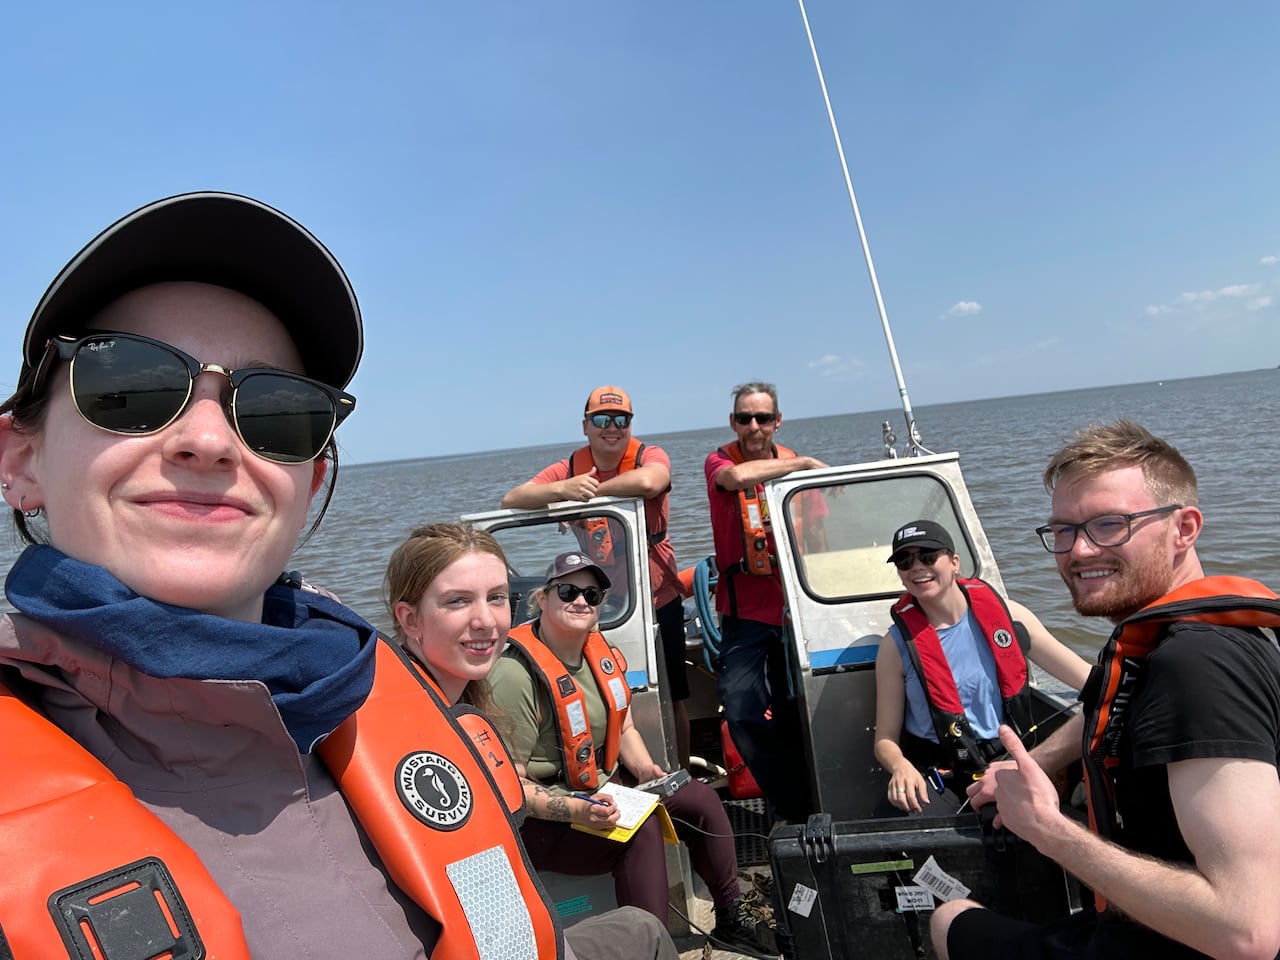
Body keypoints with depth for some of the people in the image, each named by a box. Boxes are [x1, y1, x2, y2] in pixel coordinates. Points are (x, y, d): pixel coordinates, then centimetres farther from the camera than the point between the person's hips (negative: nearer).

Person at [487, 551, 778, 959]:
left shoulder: (602, 655, 0)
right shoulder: (515, 676, -25)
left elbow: (624, 730, 13)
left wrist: (645, 769, -6)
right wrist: (578, 810, -33)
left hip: (603, 789, 8)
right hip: (542, 819, -8)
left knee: (699, 797, -2)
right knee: (641, 827, -31)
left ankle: (732, 918, 16)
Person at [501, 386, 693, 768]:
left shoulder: (651, 456, -10)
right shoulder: (570, 467, -3)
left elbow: (648, 482, -35)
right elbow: (511, 500, -14)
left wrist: (587, 493, -24)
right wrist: (564, 488, -32)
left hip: (658, 600, -1)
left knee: (672, 698, 13)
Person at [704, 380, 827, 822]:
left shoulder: (793, 463, 6)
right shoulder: (720, 461, -5)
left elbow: (817, 529, 12)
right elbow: (738, 476, -30)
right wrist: (804, 463, -22)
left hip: (793, 605, 3)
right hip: (745, 611, -3)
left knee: (793, 711, 11)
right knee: (743, 711, -10)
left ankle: (801, 804, 32)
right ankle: (792, 807, 9)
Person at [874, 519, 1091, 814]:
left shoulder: (1006, 614, -1)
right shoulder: (897, 645, -5)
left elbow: (1089, 679, 4)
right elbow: (885, 740, -2)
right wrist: (900, 766, -23)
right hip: (937, 778, -3)